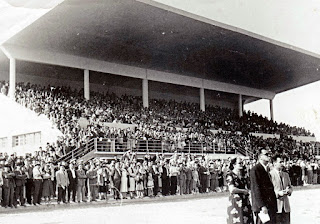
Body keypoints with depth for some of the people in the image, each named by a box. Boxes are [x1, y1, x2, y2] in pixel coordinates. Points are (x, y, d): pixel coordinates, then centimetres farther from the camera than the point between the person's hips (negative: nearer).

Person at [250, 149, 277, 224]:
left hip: (272, 206, 8)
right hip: (262, 207, -8)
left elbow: (271, 187, 16)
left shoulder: (268, 169, 16)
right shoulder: (255, 170, -9)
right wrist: (262, 206, -20)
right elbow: (256, 189, -15)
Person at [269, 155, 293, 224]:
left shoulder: (286, 175, 16)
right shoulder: (270, 174, -8)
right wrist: (278, 193, -21)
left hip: (286, 205, 6)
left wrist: (288, 191, -3)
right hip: (275, 206, -6)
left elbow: (290, 187, 20)